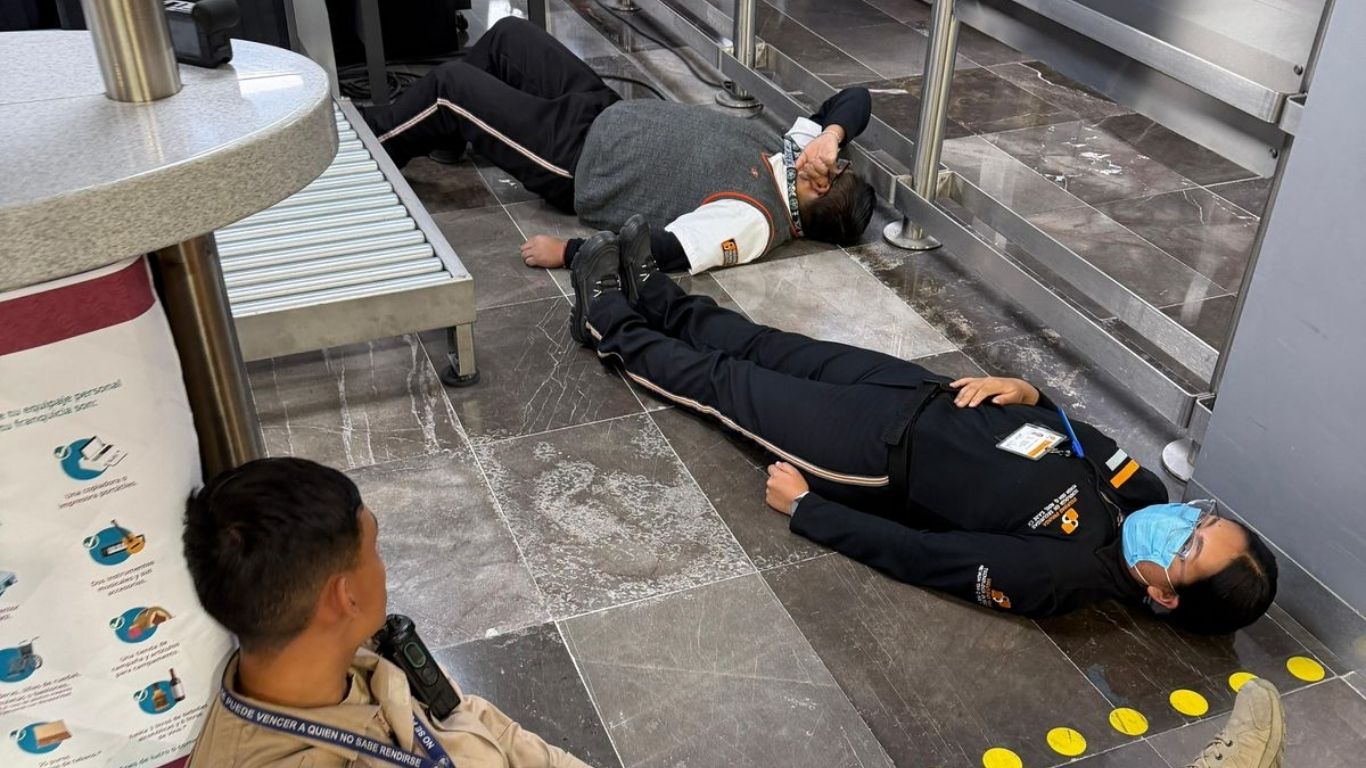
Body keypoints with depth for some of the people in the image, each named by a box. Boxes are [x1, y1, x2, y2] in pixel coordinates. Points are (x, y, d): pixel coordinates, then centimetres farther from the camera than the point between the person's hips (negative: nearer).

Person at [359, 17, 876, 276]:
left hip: (575, 162, -8)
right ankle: (452, 131, 40)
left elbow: (660, 252, -36)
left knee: (451, 83, -3)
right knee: (508, 33, 17)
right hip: (608, 114, 8)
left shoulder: (749, 219, -31)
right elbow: (856, 99, -1)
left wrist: (564, 253, -31)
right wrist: (832, 136, -20)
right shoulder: (796, 153, -9)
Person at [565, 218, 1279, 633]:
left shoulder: (1060, 575, -30)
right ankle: (648, 295, 39)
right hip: (927, 389, 6)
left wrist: (804, 507, -20)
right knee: (771, 349, 15)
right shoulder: (1145, 494, -10)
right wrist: (1029, 394, -8)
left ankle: (611, 324, 33)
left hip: (884, 453, -6)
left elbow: (913, 554, -26)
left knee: (724, 381, 7)